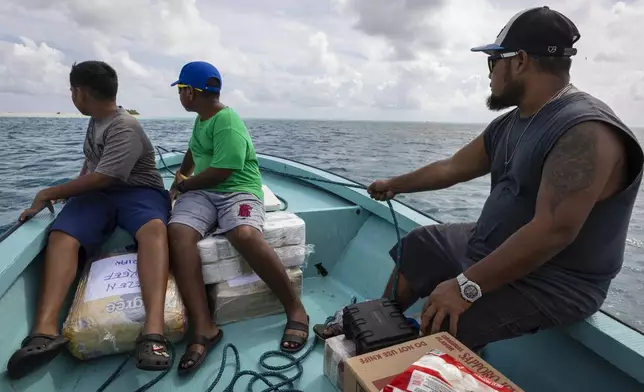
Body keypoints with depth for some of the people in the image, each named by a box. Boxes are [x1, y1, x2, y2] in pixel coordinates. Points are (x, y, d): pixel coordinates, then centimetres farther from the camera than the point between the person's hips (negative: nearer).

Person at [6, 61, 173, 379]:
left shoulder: (125, 128, -14)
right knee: (61, 237, -24)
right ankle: (45, 330, -42)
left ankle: (153, 330, -57)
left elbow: (101, 179, -18)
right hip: (97, 194, 7)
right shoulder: (96, 120, 16)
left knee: (153, 229, -40)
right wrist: (72, 189, 26)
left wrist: (49, 193, -7)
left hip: (137, 192, -7)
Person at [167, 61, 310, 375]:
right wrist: (180, 176, 35)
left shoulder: (227, 124, -11)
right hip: (202, 191, 7)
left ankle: (295, 309, -20)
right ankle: (204, 328, -29)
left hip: (237, 190, -7)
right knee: (177, 232, -27)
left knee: (245, 235, -39)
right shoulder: (201, 119, 18)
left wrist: (183, 185, -3)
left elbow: (220, 172, -18)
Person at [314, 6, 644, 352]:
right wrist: (394, 185, 22)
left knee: (439, 322, -28)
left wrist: (467, 286, -32)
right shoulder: (509, 125, 4)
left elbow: (553, 231, -32)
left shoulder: (586, 131, -25)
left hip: (551, 281, -9)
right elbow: (452, 167, 12)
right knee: (417, 246, 16)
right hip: (494, 247, 9)